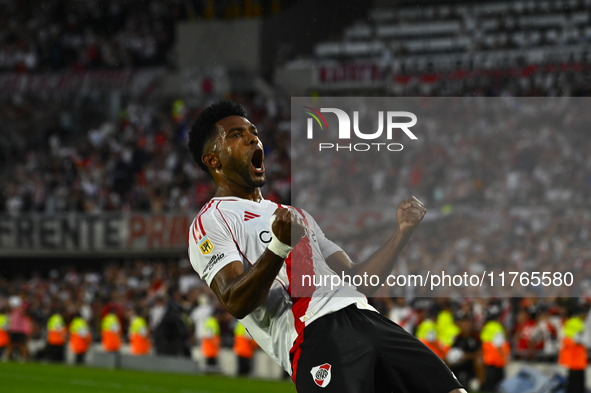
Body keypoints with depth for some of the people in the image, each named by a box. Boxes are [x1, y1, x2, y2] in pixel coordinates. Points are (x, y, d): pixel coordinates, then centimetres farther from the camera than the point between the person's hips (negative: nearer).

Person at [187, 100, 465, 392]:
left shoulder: (296, 215, 34)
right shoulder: (211, 221, 9)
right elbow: (236, 304, -9)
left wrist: (403, 232, 19)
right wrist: (279, 248, -24)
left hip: (365, 317, 7)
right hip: (314, 333, -7)